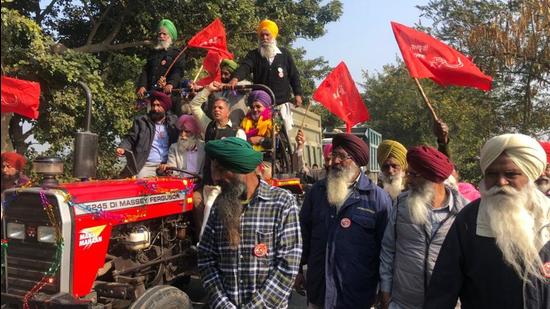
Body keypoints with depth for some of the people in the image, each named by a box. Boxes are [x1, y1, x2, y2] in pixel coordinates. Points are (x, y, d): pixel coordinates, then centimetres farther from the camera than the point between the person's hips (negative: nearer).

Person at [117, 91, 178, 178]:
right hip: (146, 165, -1)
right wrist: (123, 148, -13)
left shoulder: (173, 123, 10)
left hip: (166, 165, 1)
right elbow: (130, 139, 7)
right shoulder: (141, 121, 10)